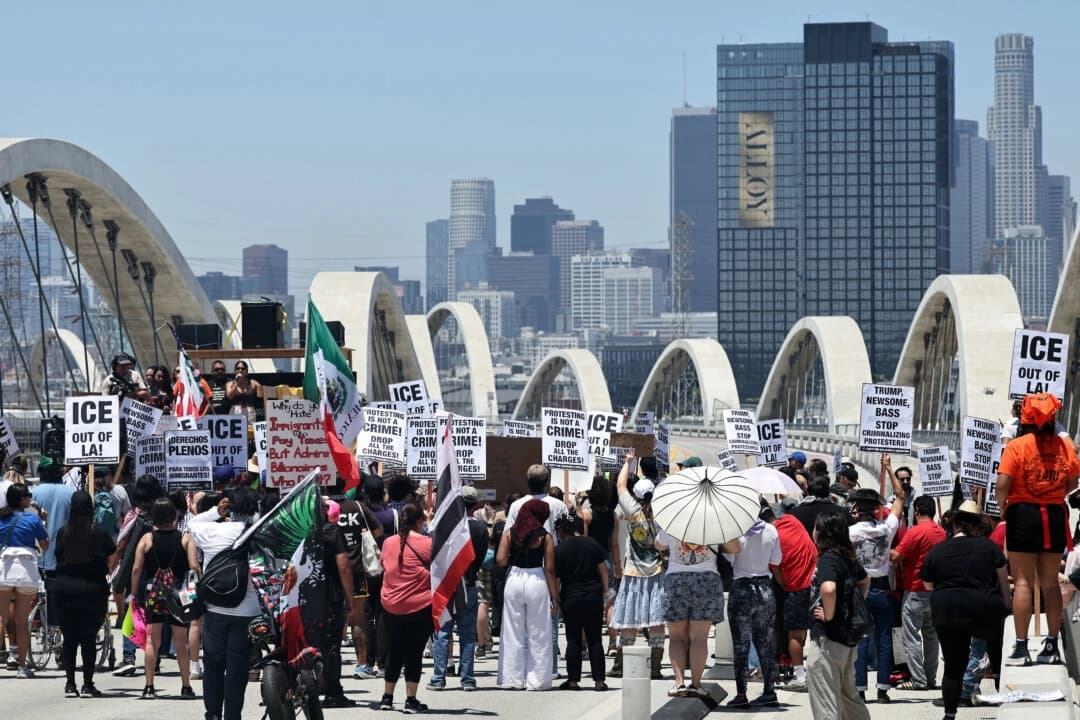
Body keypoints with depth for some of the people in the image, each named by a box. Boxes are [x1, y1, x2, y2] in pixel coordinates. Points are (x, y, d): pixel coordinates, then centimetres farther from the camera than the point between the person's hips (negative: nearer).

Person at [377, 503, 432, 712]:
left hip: (390, 606, 4)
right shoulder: (428, 544, -11)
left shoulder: (388, 543, 3)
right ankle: (411, 699, 0)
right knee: (414, 652, 2)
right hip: (420, 606, -4)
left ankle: (387, 697, 21)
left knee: (394, 651, 15)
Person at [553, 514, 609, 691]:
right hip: (594, 597, 2)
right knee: (595, 640, 6)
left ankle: (573, 680, 4)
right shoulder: (592, 543, 2)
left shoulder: (559, 550, -6)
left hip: (571, 599, -2)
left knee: (573, 641, 5)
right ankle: (599, 681, 2)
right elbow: (603, 569, 4)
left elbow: (555, 578, -4)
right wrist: (605, 592, 12)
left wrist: (555, 600, 5)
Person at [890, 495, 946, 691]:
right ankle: (931, 679, 18)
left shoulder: (916, 532, -17)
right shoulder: (941, 532, 6)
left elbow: (896, 556, -19)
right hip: (935, 591, 7)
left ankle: (919, 681, -5)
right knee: (931, 635, 16)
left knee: (912, 638, -2)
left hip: (915, 592, -7)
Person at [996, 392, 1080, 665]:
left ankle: (1021, 647, -5)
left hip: (1023, 513, -3)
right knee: (1050, 582, 12)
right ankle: (1052, 646, 13)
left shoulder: (1017, 446, -10)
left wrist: (1001, 507, 2)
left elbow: (1003, 484, -15)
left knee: (1023, 581, 0)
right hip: (1055, 515, 3)